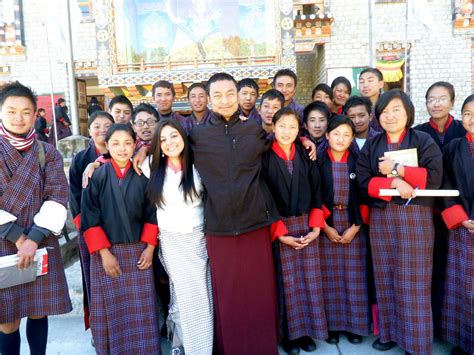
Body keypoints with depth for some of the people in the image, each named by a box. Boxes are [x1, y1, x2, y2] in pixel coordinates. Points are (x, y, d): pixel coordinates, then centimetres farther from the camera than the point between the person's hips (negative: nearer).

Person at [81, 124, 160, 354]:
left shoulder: (142, 177, 2)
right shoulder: (97, 177, -4)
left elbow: (151, 214, 7)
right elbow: (90, 219, -5)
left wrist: (149, 247, -2)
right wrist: (104, 253, -10)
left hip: (138, 251, 2)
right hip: (106, 252, -1)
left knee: (140, 310, 4)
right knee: (111, 310, 5)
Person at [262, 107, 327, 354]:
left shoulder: (306, 155, 6)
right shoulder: (265, 157, -5)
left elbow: (316, 192, 5)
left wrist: (316, 227, -5)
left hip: (307, 225, 3)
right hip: (278, 227, -3)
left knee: (309, 281, 7)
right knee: (286, 282, 2)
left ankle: (306, 330, 22)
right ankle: (288, 334, 16)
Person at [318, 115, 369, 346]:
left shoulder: (357, 162, 2)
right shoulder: (318, 161, -1)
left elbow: (364, 196, 2)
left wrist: (356, 226, -6)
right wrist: (325, 226, -8)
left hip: (354, 224, 1)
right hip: (326, 224, -1)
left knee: (354, 277, 5)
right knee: (330, 277, 4)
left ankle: (355, 325, 19)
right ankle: (333, 325, 16)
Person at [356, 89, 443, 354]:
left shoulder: (424, 141, 0)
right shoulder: (371, 145, 9)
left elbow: (434, 177, -11)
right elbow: (364, 181, -1)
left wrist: (396, 169, -12)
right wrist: (394, 183, -16)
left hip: (415, 216, -3)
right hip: (381, 217, 3)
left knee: (413, 281, -1)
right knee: (385, 278, 8)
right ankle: (390, 332, 22)